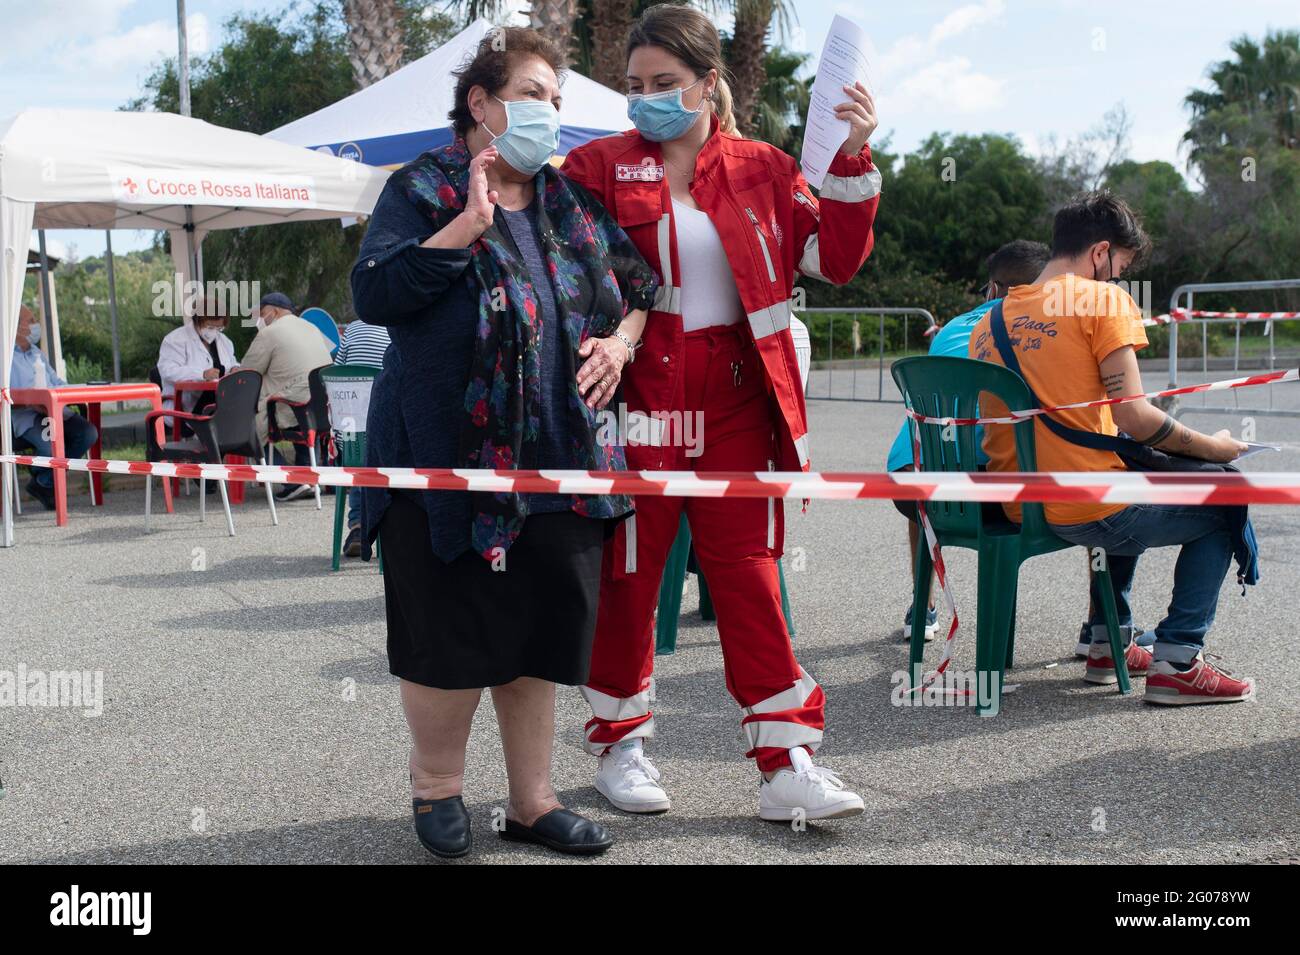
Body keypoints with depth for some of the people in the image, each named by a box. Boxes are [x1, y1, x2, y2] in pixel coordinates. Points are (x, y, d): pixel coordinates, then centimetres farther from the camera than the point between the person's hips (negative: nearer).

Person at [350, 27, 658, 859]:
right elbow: (373, 294, -15)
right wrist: (468, 225, -19)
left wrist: (621, 339, 3)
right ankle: (436, 787, 23)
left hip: (557, 461, 5)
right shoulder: (423, 191, -2)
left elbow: (638, 284, 24)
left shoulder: (572, 201, 14)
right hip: (446, 459, -5)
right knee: (448, 635, -1)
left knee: (539, 635, 9)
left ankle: (533, 802, 22)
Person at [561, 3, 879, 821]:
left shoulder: (760, 170, 7)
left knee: (749, 575, 4)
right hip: (637, 397, -1)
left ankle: (786, 765, 9)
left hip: (733, 398, 2)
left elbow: (835, 257, 3)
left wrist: (854, 160, -7)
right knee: (628, 575, 8)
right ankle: (621, 745, 26)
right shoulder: (598, 168, 1)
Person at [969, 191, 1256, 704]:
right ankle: (1176, 662, 4)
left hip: (1017, 509, 8)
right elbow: (1133, 416, -16)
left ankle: (1107, 645, 32)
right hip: (1089, 514, -8)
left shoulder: (990, 321, 12)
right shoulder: (1102, 299, -7)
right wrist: (1212, 446, -1)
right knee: (1223, 501, 13)